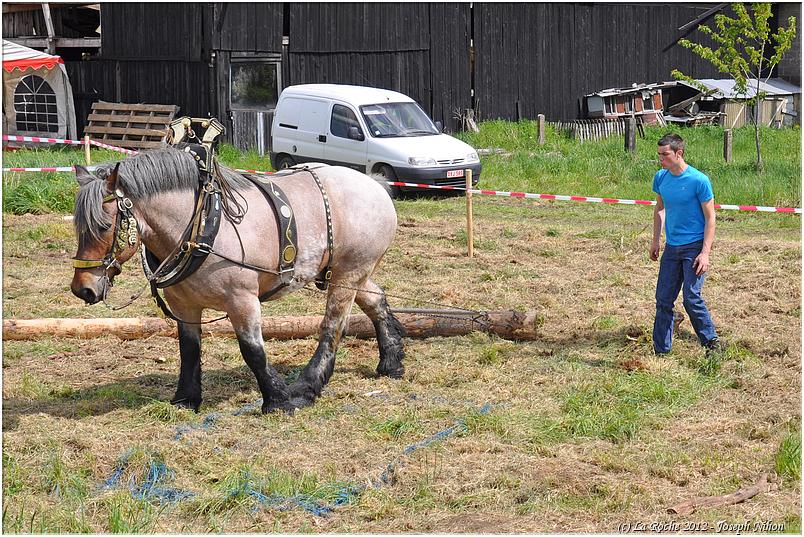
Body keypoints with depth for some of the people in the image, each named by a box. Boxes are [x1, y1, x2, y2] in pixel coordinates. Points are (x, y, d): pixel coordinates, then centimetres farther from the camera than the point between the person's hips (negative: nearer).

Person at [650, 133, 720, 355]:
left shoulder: (699, 180, -14)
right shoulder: (660, 178, 3)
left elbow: (710, 218, -11)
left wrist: (705, 253, -16)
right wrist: (656, 241, 16)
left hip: (694, 246, -6)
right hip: (672, 247, 6)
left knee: (691, 297, -14)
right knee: (663, 299, 5)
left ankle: (711, 342, 2)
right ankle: (661, 350, 13)